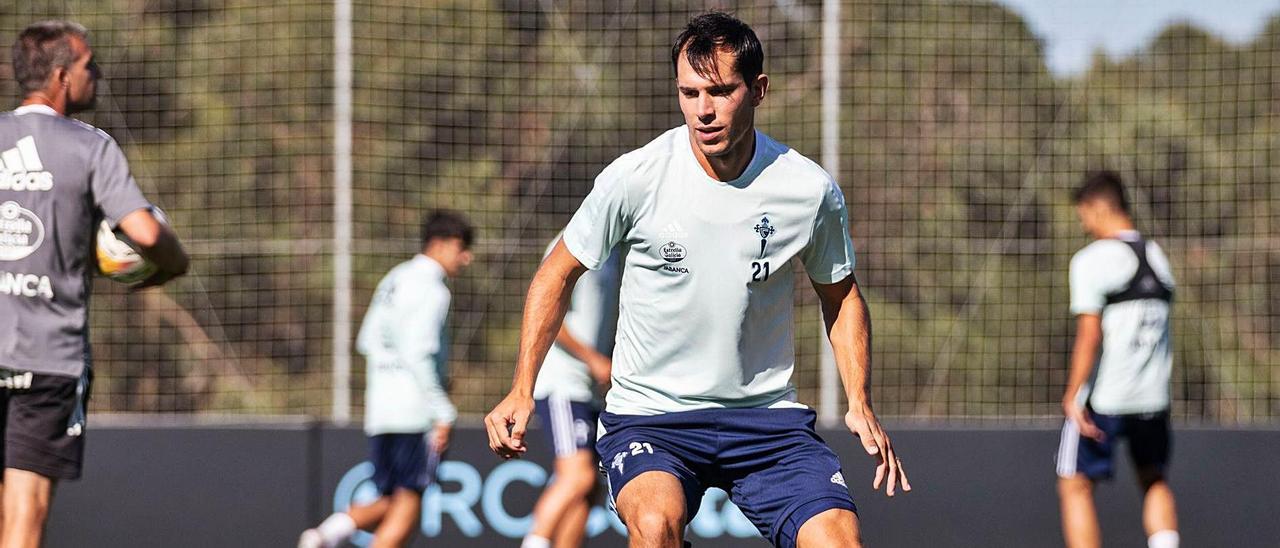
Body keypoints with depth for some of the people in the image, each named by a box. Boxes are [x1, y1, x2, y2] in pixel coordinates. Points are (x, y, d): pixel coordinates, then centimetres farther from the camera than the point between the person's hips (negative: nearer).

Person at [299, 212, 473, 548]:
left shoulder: (394, 279, 17)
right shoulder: (431, 289, -10)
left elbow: (367, 341, 21)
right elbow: (417, 353, -20)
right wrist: (443, 413, -19)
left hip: (379, 410, 8)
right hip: (415, 411, -8)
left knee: (391, 503, 12)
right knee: (408, 501, -3)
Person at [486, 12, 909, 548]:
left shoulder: (810, 191, -4)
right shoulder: (635, 178, -9)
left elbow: (841, 296, 14)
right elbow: (557, 275, 5)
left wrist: (859, 403, 2)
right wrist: (522, 389, -3)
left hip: (766, 417, 2)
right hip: (647, 416, -2)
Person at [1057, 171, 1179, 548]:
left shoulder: (1092, 260, -10)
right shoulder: (1158, 258, 10)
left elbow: (1089, 336, -17)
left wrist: (1073, 396, -15)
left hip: (1103, 398, -6)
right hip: (1154, 396, 6)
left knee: (1075, 486, 5)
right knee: (1154, 481, 24)